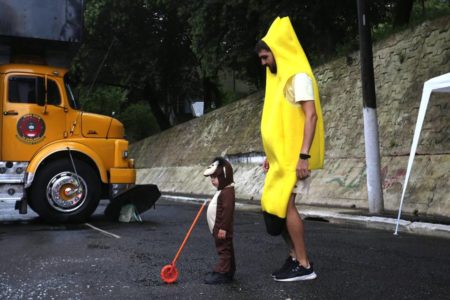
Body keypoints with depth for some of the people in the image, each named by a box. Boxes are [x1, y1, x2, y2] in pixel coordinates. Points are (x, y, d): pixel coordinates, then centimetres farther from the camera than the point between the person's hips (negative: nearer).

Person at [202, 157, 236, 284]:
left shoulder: (227, 192, -19)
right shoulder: (222, 191, 15)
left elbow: (227, 211, -25)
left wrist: (223, 228, -26)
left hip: (222, 229, -11)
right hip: (218, 228, 11)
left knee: (224, 250, -7)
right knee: (225, 249, 16)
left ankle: (221, 273, -6)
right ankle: (229, 271, 23)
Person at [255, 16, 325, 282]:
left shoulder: (299, 76, -11)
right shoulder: (280, 78, 17)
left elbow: (311, 116, -20)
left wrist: (304, 156, -26)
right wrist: (271, 155, 19)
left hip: (295, 155, -9)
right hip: (282, 155, 9)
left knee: (284, 204, -11)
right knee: (274, 205, 8)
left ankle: (304, 265, -3)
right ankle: (295, 256, 17)